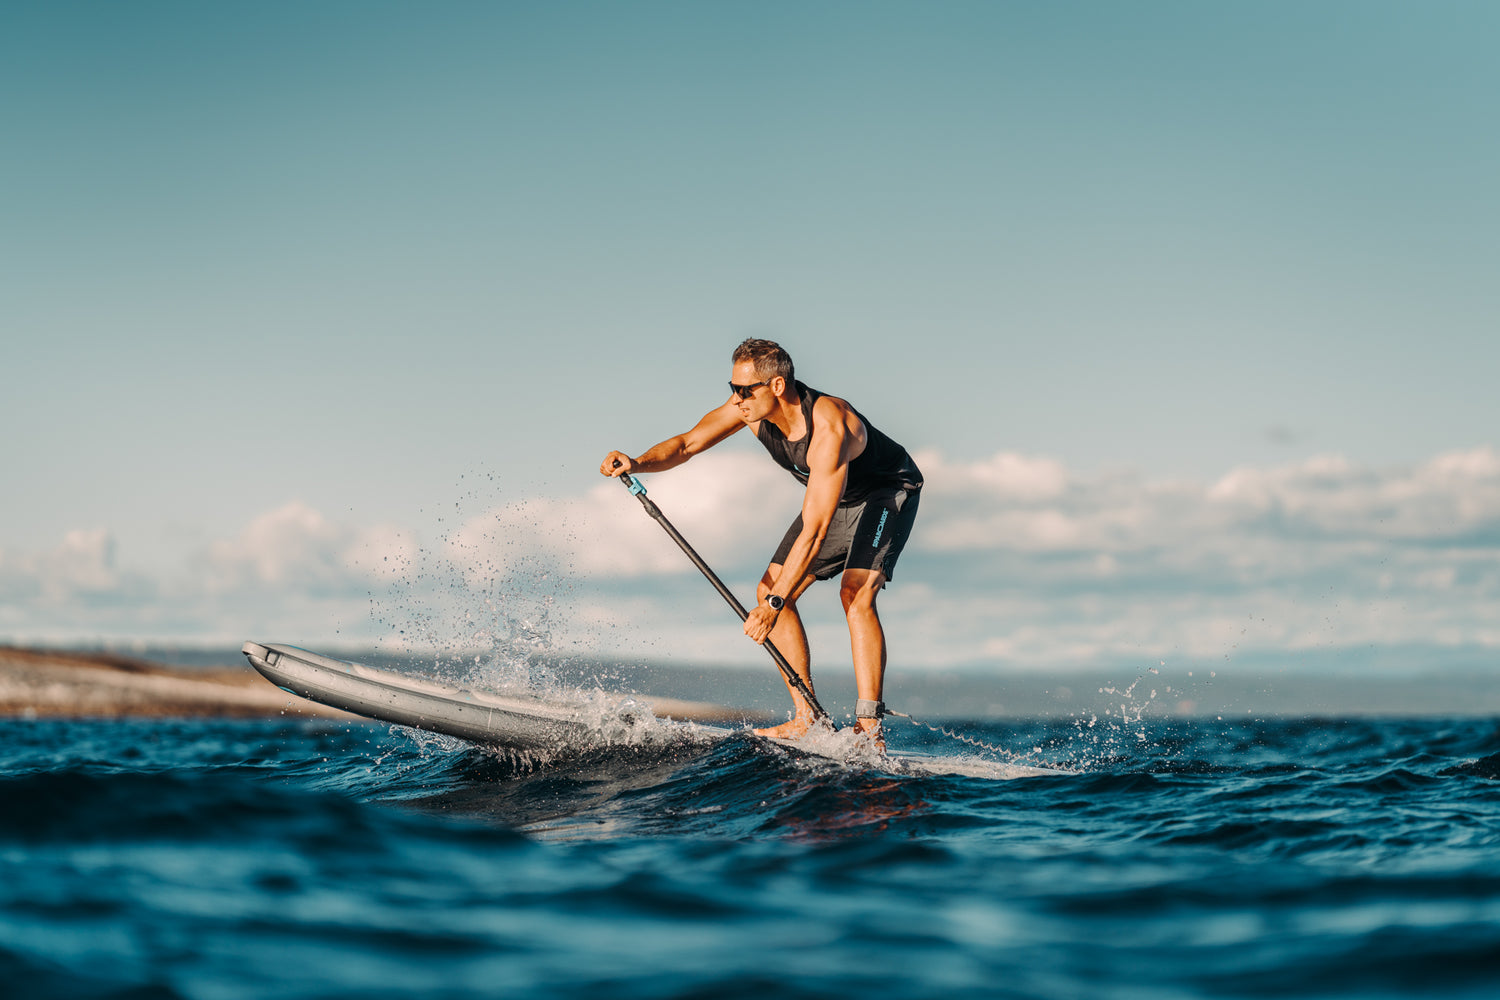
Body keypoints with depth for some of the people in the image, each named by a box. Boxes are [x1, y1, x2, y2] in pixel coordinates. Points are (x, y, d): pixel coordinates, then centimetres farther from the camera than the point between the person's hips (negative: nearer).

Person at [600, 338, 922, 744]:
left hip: (889, 492, -8)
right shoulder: (750, 406, -18)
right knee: (769, 589, -3)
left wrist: (774, 605, -45)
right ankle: (805, 719, -1)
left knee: (855, 593, -29)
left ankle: (869, 729, -29)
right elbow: (687, 444, -10)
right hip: (835, 497, 8)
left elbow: (814, 531, -42)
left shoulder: (828, 428, -40)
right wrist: (638, 463, -32)